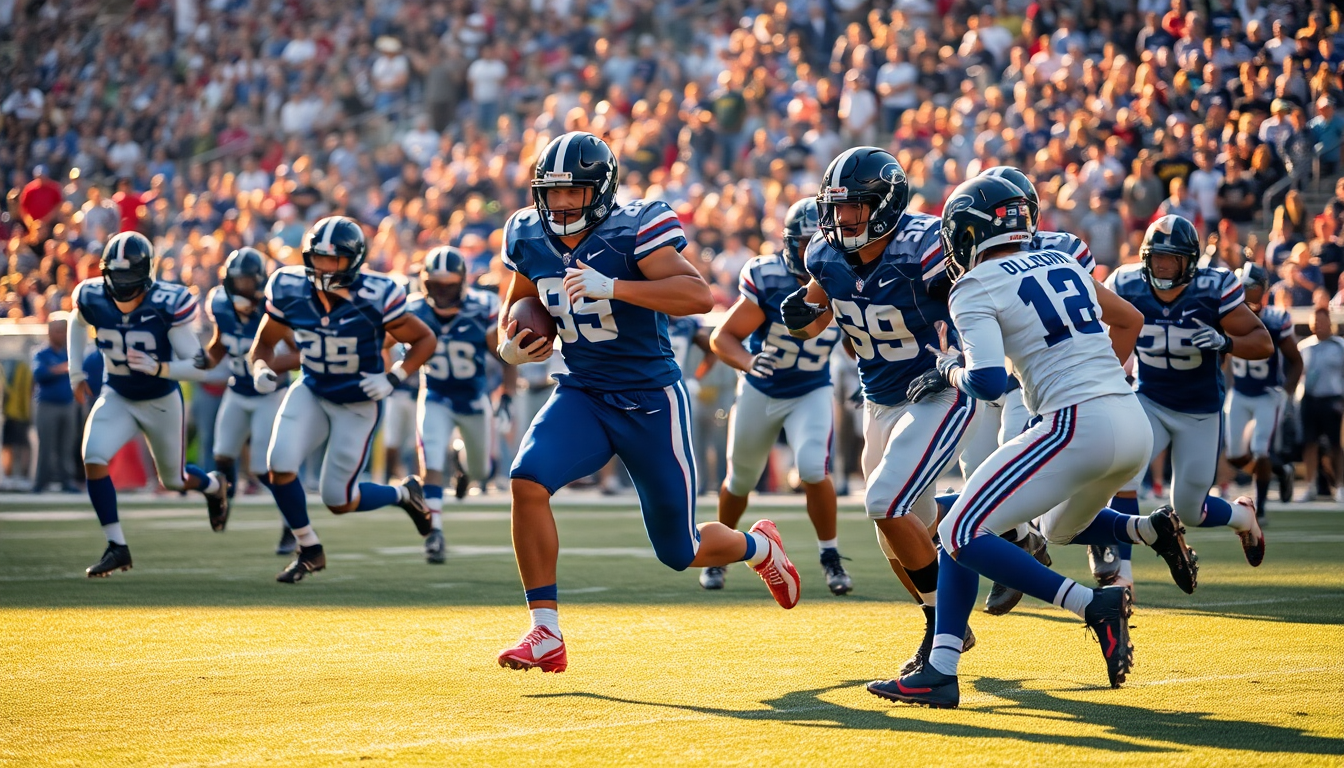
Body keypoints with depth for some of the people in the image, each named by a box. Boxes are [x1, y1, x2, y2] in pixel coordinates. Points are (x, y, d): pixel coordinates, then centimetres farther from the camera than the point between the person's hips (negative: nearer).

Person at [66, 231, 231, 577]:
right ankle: (116, 547, -12)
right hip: (116, 397, 2)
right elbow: (77, 323, 11)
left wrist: (158, 368, -41)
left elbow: (198, 366, -24)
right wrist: (75, 373, 9)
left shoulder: (168, 305, -27)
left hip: (162, 402, -2)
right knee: (93, 458, -23)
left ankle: (214, 485, 52)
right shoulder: (92, 299, -17)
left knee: (174, 480, 14)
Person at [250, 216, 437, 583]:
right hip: (311, 392, 3)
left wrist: (393, 378, -23)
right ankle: (309, 551, 5)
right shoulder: (289, 291, -13)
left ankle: (403, 493, 30)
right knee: (280, 465, -18)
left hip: (359, 404, -3)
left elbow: (424, 340, -10)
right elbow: (264, 343, 3)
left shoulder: (375, 298, -23)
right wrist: (262, 369, -19)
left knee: (338, 500, -3)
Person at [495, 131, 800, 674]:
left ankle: (758, 547, 42)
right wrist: (509, 344, -4)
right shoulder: (530, 238, 0)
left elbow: (698, 295, -31)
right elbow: (516, 303, 19)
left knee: (680, 552, 5)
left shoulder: (634, 230, -18)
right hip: (581, 395, 4)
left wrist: (612, 286, -39)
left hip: (651, 401, -4)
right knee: (527, 480, -25)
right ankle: (545, 636, -17)